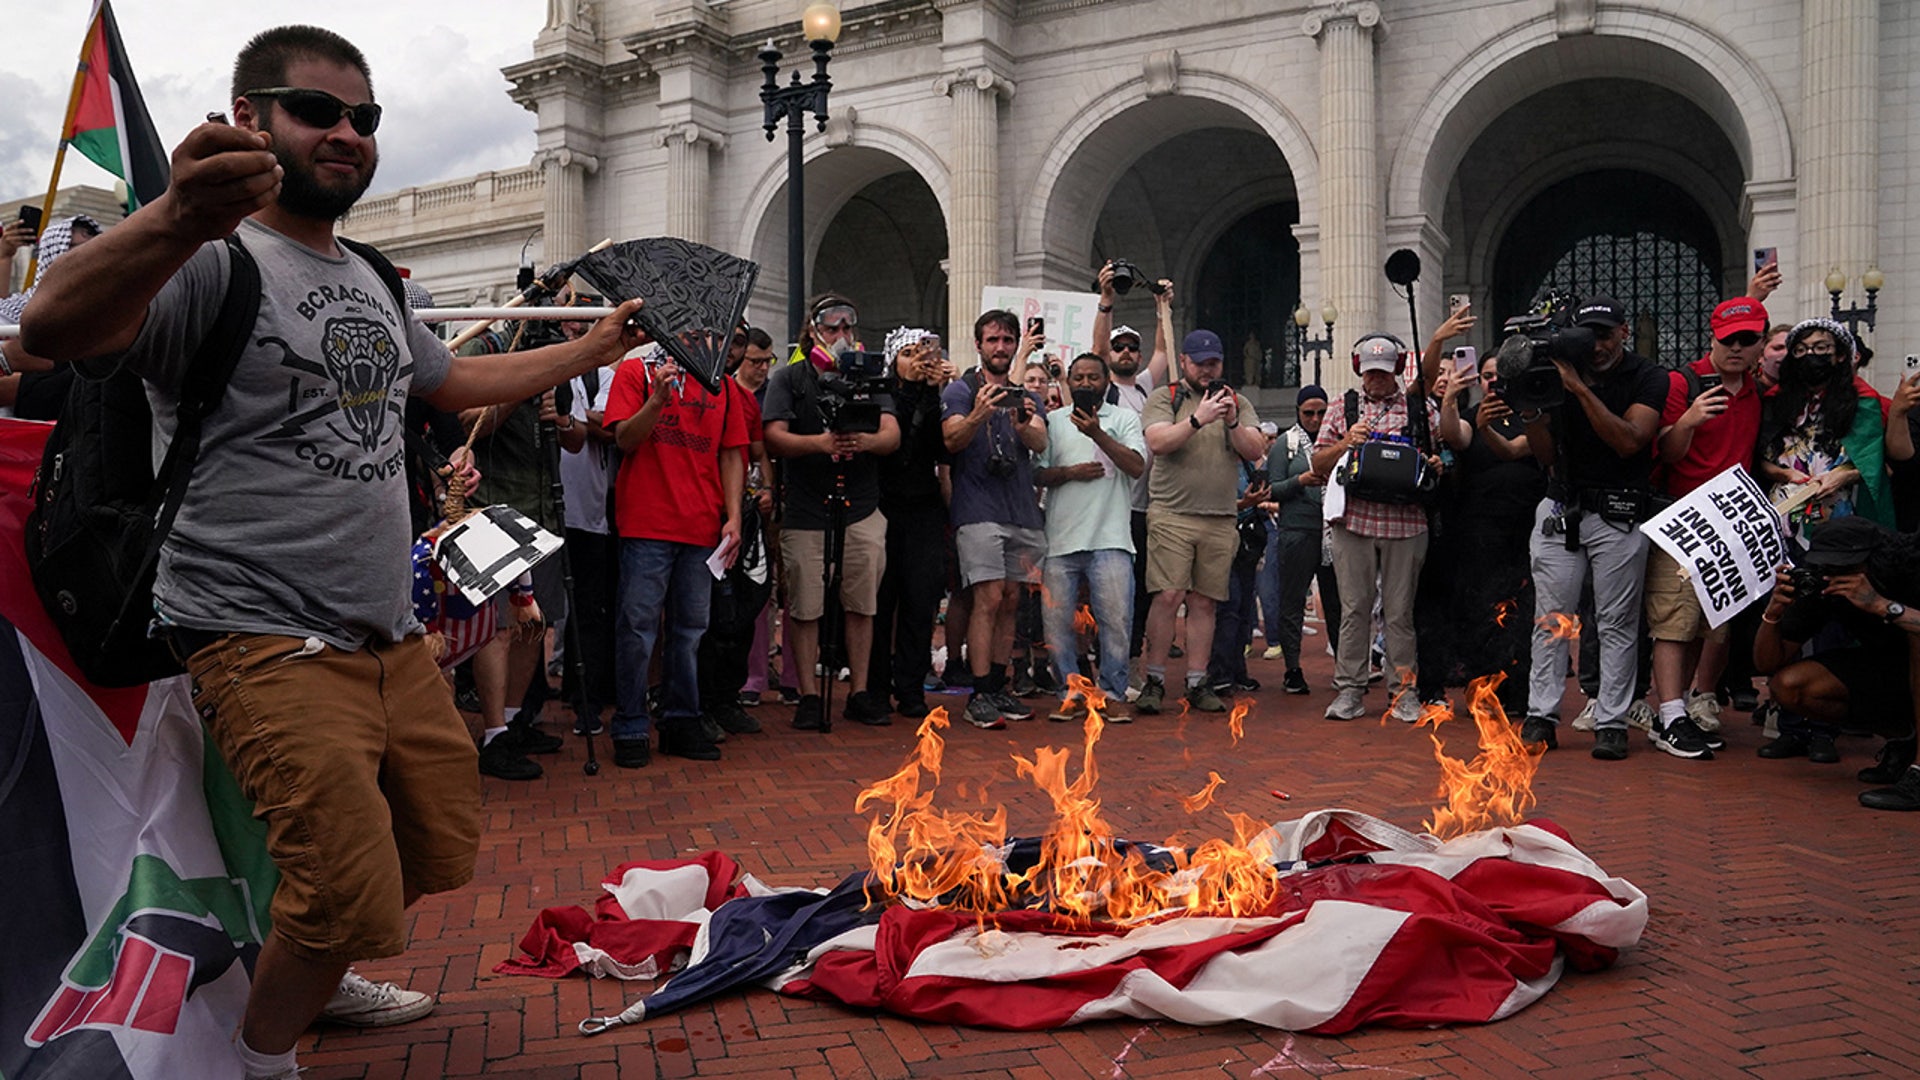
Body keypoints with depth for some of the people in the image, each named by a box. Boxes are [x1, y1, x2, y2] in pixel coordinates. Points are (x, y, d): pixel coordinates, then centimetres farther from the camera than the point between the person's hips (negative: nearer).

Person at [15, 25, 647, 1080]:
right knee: (353, 898, -13)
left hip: (395, 637, 9)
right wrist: (180, 221, -50)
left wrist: (593, 349, 31)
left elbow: (459, 378, 32)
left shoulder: (372, 285, 15)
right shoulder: (209, 260, -12)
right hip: (268, 640, -8)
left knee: (442, 850, 18)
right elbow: (51, 330, -31)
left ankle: (320, 978, 45)